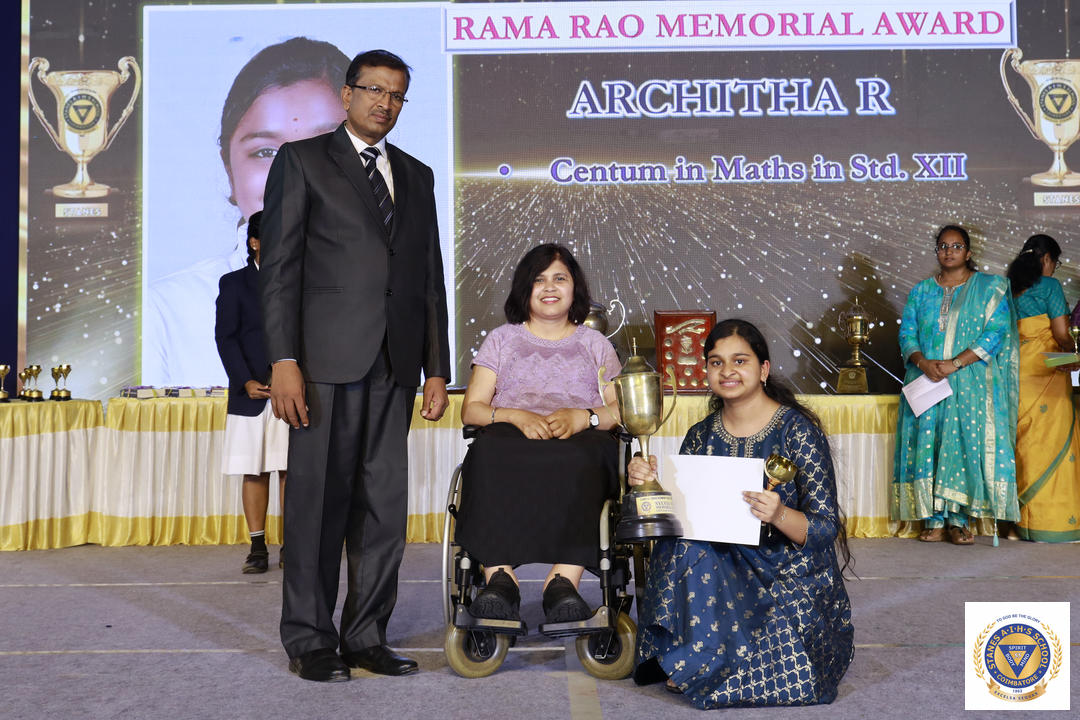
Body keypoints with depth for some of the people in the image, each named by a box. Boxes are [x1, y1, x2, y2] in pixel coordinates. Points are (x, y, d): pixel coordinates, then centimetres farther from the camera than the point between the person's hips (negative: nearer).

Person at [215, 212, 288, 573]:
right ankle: (258, 548, 6)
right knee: (254, 472, 1)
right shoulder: (233, 283, 8)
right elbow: (225, 337, 1)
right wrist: (246, 381, -11)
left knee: (291, 470, 0)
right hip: (252, 392, -1)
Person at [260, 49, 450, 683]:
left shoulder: (417, 175, 19)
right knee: (319, 501, 0)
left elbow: (431, 277, 16)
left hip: (395, 365, 5)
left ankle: (366, 635, 17)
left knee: (385, 505, 6)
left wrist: (437, 367, 10)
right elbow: (280, 265, -3)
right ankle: (311, 641, 11)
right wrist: (283, 360, -12)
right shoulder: (303, 160, 5)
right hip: (328, 358, -4)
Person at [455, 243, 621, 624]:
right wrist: (517, 416, -9)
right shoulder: (502, 338, 23)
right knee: (490, 452, -37)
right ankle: (498, 576, -44)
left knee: (580, 458, -39)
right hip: (513, 438, 0)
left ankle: (564, 579, -47)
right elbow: (471, 409, 12)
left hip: (579, 442, 0)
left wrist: (581, 417, -10)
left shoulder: (595, 343, 24)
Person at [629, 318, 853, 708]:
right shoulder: (701, 436, 6)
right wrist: (648, 482, -15)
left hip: (794, 577, -3)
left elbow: (826, 529, -13)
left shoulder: (797, 429, -9)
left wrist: (779, 515, -34)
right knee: (682, 545, -28)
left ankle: (691, 665, -4)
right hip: (723, 571, 4)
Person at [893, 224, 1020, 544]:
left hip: (971, 383, -2)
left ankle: (959, 520, -2)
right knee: (927, 443, -3)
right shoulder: (921, 292, 14)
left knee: (966, 442, -7)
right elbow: (907, 334, 7)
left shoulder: (989, 288, 5)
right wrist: (923, 362, -14)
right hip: (926, 382, 2)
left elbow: (996, 332, -6)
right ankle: (934, 520, 1)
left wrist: (956, 363, -16)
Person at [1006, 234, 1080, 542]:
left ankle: (1026, 521, 11)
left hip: (1016, 371, 6)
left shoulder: (1008, 288, 12)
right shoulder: (1049, 286, -5)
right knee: (1053, 441, -2)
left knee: (1026, 444, 8)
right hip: (1046, 372, -6)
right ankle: (1054, 521, -1)